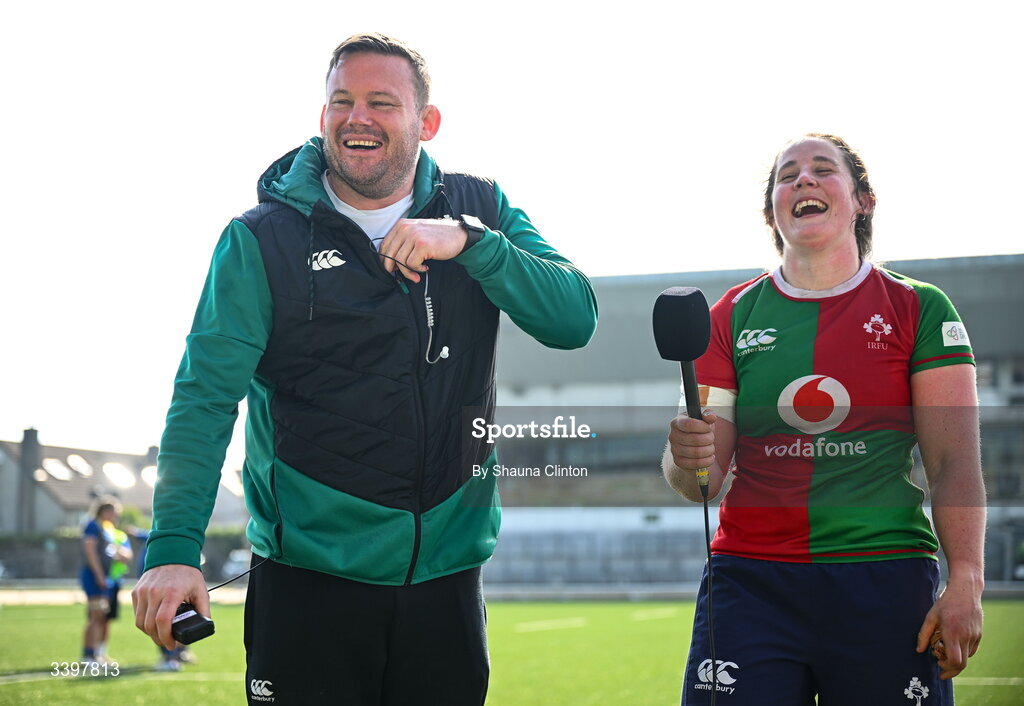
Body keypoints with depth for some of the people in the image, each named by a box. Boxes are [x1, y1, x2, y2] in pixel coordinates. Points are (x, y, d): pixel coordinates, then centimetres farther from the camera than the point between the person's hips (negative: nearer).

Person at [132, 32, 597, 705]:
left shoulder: (479, 212, 5)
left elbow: (575, 320, -5)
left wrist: (468, 243, -19)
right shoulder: (262, 240, -4)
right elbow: (207, 396, -11)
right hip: (308, 582, -2)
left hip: (446, 577, 3)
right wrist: (174, 546, -23)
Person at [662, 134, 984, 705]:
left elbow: (955, 462, -1)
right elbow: (704, 478, 7)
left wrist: (965, 584, -12)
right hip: (750, 581, 1)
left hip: (885, 580, -1)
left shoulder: (920, 309, 6)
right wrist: (687, 460, -17)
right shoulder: (732, 317, 9)